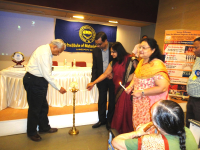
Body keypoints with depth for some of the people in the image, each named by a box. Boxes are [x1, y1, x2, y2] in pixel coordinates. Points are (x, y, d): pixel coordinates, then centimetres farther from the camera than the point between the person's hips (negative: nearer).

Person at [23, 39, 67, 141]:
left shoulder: (46, 50, 9)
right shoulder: (44, 53, -23)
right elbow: (47, 75, -25)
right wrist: (59, 88, -18)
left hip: (39, 81, 10)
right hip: (34, 82, -10)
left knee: (43, 106, 18)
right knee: (35, 108, 5)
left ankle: (44, 127, 36)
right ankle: (31, 133, 26)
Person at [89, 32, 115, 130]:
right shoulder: (95, 51, -1)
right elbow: (94, 67, 3)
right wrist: (93, 81, -5)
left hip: (113, 78, -2)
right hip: (101, 78, 3)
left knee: (112, 100, 10)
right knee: (101, 100, 10)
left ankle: (110, 120, 28)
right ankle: (102, 120, 28)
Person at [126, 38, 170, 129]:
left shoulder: (157, 65, -20)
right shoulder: (141, 62, 5)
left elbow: (162, 87, -27)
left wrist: (142, 92, -22)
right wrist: (131, 86, 3)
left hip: (151, 105, -7)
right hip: (139, 103, 8)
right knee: (138, 127, 22)